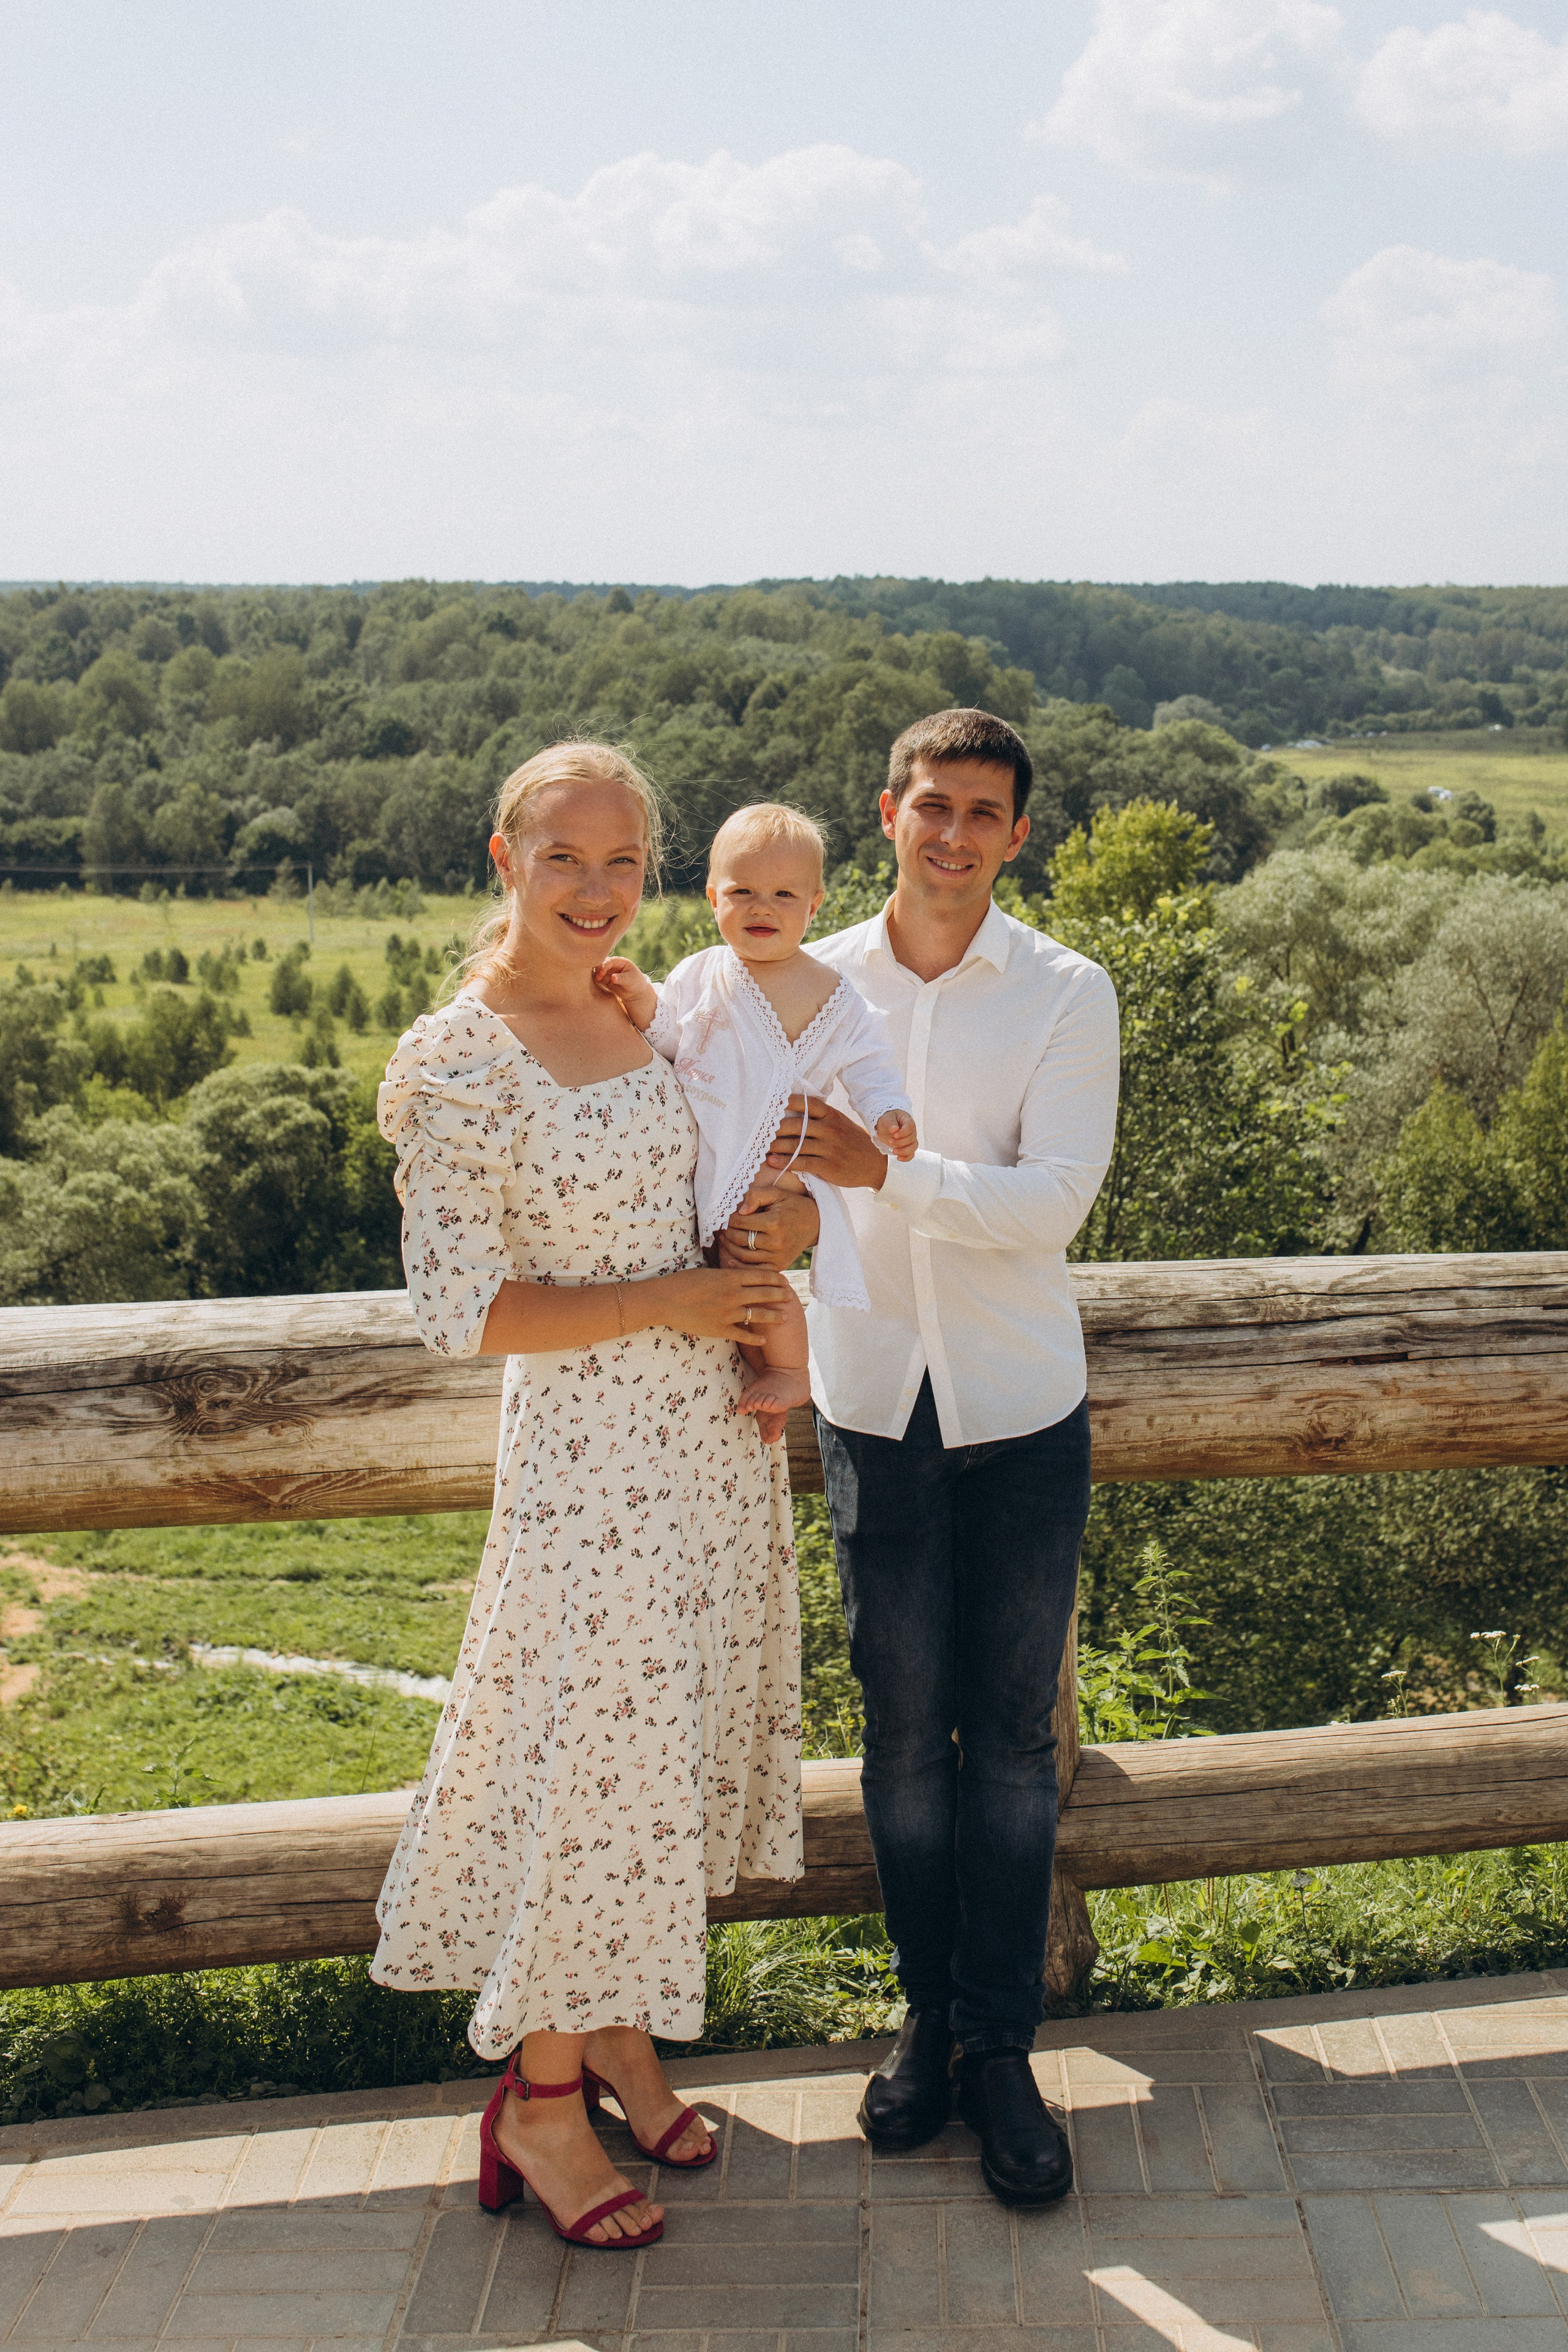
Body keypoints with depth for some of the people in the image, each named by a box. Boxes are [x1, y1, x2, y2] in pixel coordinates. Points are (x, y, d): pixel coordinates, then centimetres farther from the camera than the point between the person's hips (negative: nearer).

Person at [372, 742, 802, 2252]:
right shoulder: (453, 1064, -15)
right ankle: (540, 2099, 22)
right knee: (593, 1753, 1)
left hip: (714, 1434, 7)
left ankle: (617, 2029, 35)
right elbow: (456, 1308, -16)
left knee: (675, 1738, 16)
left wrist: (756, 1292, 1)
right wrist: (666, 1304, -17)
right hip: (589, 1455, -7)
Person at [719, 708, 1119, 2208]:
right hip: (873, 1408, 1)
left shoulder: (1067, 995, -5)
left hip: (1024, 1413, -1)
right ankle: (926, 2014, 28)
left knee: (1012, 1739, 6)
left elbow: (1054, 1197, -16)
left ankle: (1001, 2048, 20)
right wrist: (750, 1228, -27)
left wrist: (886, 1172, -31)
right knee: (906, 1736, 10)